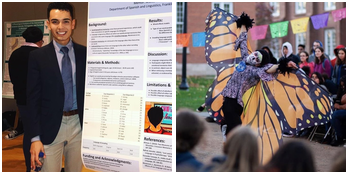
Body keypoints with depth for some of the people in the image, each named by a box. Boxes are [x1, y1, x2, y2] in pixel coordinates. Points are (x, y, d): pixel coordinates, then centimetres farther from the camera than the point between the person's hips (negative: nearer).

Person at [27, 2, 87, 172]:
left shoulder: (85, 54, 2)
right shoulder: (37, 56, -2)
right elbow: (33, 99, -3)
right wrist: (35, 137, -7)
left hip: (79, 125, 2)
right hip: (50, 127, -2)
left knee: (75, 170, 15)